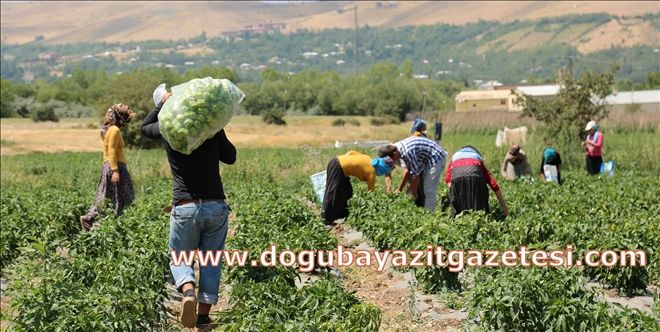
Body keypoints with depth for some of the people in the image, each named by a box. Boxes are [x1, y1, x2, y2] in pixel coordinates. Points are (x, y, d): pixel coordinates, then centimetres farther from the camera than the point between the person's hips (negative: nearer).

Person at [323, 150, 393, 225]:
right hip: (338, 168, -9)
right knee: (333, 195, -1)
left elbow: (351, 152, 14)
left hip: (337, 161, 9)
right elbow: (371, 190, 1)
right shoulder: (372, 172, -7)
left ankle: (342, 216, 26)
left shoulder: (368, 161, 13)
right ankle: (328, 221, 6)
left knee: (347, 192, 18)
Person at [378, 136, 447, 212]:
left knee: (429, 190, -12)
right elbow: (408, 169, 7)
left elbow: (415, 174, -23)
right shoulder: (397, 147, -2)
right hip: (426, 160, 10)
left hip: (436, 157, -10)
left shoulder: (407, 152, -31)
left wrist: (414, 193, -12)